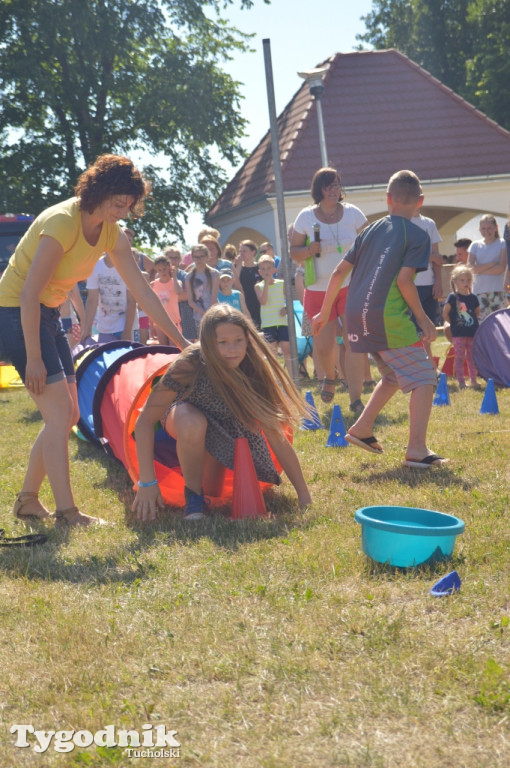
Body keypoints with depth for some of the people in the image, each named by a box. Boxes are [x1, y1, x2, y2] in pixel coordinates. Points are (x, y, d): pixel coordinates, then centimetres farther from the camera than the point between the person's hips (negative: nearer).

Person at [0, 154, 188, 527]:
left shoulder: (113, 234, 1)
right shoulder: (62, 222, -24)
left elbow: (143, 291, 4)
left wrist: (180, 339, 1)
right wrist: (33, 358, -25)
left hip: (48, 315, 9)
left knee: (67, 415, 8)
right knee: (60, 413, -14)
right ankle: (67, 513, -13)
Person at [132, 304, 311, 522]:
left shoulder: (254, 373, -30)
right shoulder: (190, 365, -37)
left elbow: (277, 439, -26)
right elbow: (145, 421, -35)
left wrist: (304, 495, -27)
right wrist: (146, 483, -39)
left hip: (226, 428, 3)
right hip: (186, 414, -3)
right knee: (193, 424, -38)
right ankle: (193, 495, -13)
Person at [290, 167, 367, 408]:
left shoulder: (352, 213, 0)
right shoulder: (306, 217, -1)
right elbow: (293, 251, 5)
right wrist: (309, 250, -18)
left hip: (351, 286, 0)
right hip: (319, 290, 1)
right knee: (322, 345, 5)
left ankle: (356, 399, -9)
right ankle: (329, 377, 40)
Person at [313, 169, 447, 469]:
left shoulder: (370, 231, 16)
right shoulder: (418, 235, -2)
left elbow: (340, 271, 14)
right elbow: (404, 279, -14)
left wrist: (325, 312, 22)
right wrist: (424, 320, -6)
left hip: (358, 318, 7)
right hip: (390, 318, -7)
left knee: (395, 375, 25)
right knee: (423, 378, -1)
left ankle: (362, 428, 24)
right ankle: (417, 450, -11)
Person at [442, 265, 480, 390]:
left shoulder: (473, 298, 7)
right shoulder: (452, 297, -6)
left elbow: (477, 313, 20)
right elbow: (445, 314, -6)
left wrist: (472, 321, 7)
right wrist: (454, 323, -2)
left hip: (473, 332, 4)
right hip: (458, 334, -4)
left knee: (472, 358, 8)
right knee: (459, 358, -1)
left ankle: (474, 380, 16)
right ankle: (461, 382, 3)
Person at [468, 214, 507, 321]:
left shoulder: (502, 244, 4)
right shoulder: (475, 245, 10)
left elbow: (501, 268, -8)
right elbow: (470, 268, -3)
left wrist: (480, 269, -7)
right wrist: (492, 264, -8)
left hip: (497, 290, -2)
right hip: (479, 290, 2)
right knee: (481, 322, -2)